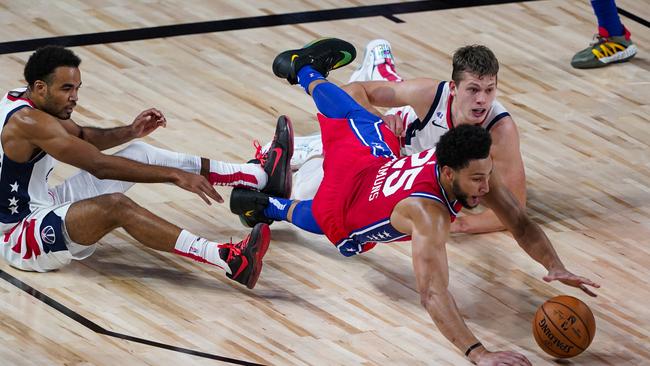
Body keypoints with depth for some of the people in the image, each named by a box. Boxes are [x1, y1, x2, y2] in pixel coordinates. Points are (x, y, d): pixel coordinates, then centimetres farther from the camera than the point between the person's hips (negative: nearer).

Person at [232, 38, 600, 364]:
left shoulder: (475, 166, -34)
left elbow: (521, 224, -25)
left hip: (373, 159, 7)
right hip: (343, 221, -7)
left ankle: (303, 69, 62)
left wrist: (555, 266, -44)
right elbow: (433, 295, -61)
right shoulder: (429, 214, -52)